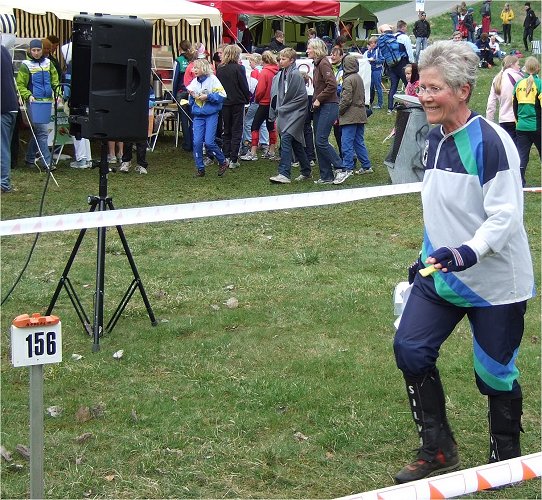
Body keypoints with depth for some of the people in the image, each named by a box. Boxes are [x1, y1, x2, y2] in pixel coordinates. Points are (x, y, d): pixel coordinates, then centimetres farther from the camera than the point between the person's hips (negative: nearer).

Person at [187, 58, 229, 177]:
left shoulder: (212, 79, -7)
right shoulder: (194, 82, 9)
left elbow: (222, 96, -12)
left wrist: (208, 97, -16)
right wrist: (192, 96, -3)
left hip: (211, 115, -5)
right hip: (198, 116, 5)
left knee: (209, 142, -11)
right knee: (197, 142, -4)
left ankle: (223, 162, 10)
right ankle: (200, 168, 7)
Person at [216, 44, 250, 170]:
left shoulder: (220, 69, 1)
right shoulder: (239, 68, -12)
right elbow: (244, 86, -9)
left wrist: (221, 98, 14)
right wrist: (248, 98, 5)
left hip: (224, 103, 4)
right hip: (237, 103, -4)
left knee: (226, 131, 15)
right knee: (236, 131, 1)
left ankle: (225, 157, 14)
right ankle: (233, 160, -2)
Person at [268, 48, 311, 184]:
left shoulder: (295, 74, -13)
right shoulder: (280, 74, 11)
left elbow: (301, 97, -16)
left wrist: (283, 108, -10)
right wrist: (278, 109, 10)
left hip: (295, 112, -9)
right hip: (286, 112, 9)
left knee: (285, 139, -18)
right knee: (296, 143, 13)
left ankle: (284, 174, -22)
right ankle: (306, 172, 23)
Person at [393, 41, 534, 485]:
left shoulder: (491, 141, -19)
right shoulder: (435, 139, 6)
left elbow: (505, 214, -23)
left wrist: (469, 252, -36)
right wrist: (429, 255, 21)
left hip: (495, 282, -7)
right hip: (441, 275, 7)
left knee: (494, 374, 4)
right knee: (410, 349, -1)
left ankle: (506, 463, 28)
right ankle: (438, 451, 16)